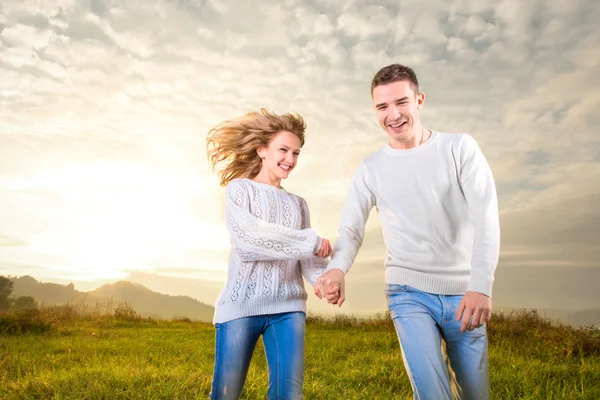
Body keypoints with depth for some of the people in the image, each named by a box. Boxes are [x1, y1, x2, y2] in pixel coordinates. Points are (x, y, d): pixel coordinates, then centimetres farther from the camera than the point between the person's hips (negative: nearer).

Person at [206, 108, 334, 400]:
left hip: (287, 306, 3)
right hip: (241, 304, -3)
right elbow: (248, 239, -12)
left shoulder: (298, 204, 18)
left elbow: (307, 259, 6)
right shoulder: (239, 188, 6)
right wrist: (312, 241, -10)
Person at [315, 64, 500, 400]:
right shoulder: (371, 170, 2)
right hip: (409, 293, 0)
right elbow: (351, 230, -3)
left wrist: (481, 286, -25)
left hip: (463, 295, 1)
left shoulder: (460, 148, -3)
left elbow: (486, 217, -12)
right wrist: (336, 269, -26)